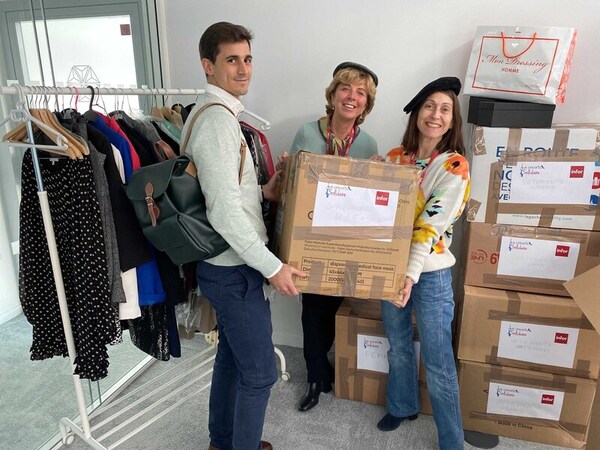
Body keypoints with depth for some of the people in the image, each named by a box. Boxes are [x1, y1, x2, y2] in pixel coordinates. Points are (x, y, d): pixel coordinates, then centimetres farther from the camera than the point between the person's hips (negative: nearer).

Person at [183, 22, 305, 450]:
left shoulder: (215, 111, 11)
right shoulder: (218, 118, -20)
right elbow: (226, 213, -25)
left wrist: (262, 191, 5)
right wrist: (273, 266, -20)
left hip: (226, 263, 10)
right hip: (234, 267, -10)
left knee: (232, 355, 23)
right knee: (259, 371, 4)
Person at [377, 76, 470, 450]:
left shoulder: (455, 166, -11)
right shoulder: (395, 157, 4)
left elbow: (432, 225, -20)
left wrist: (410, 274, -27)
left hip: (430, 273, -5)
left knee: (438, 364, 5)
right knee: (398, 346, 21)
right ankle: (403, 406, 45)